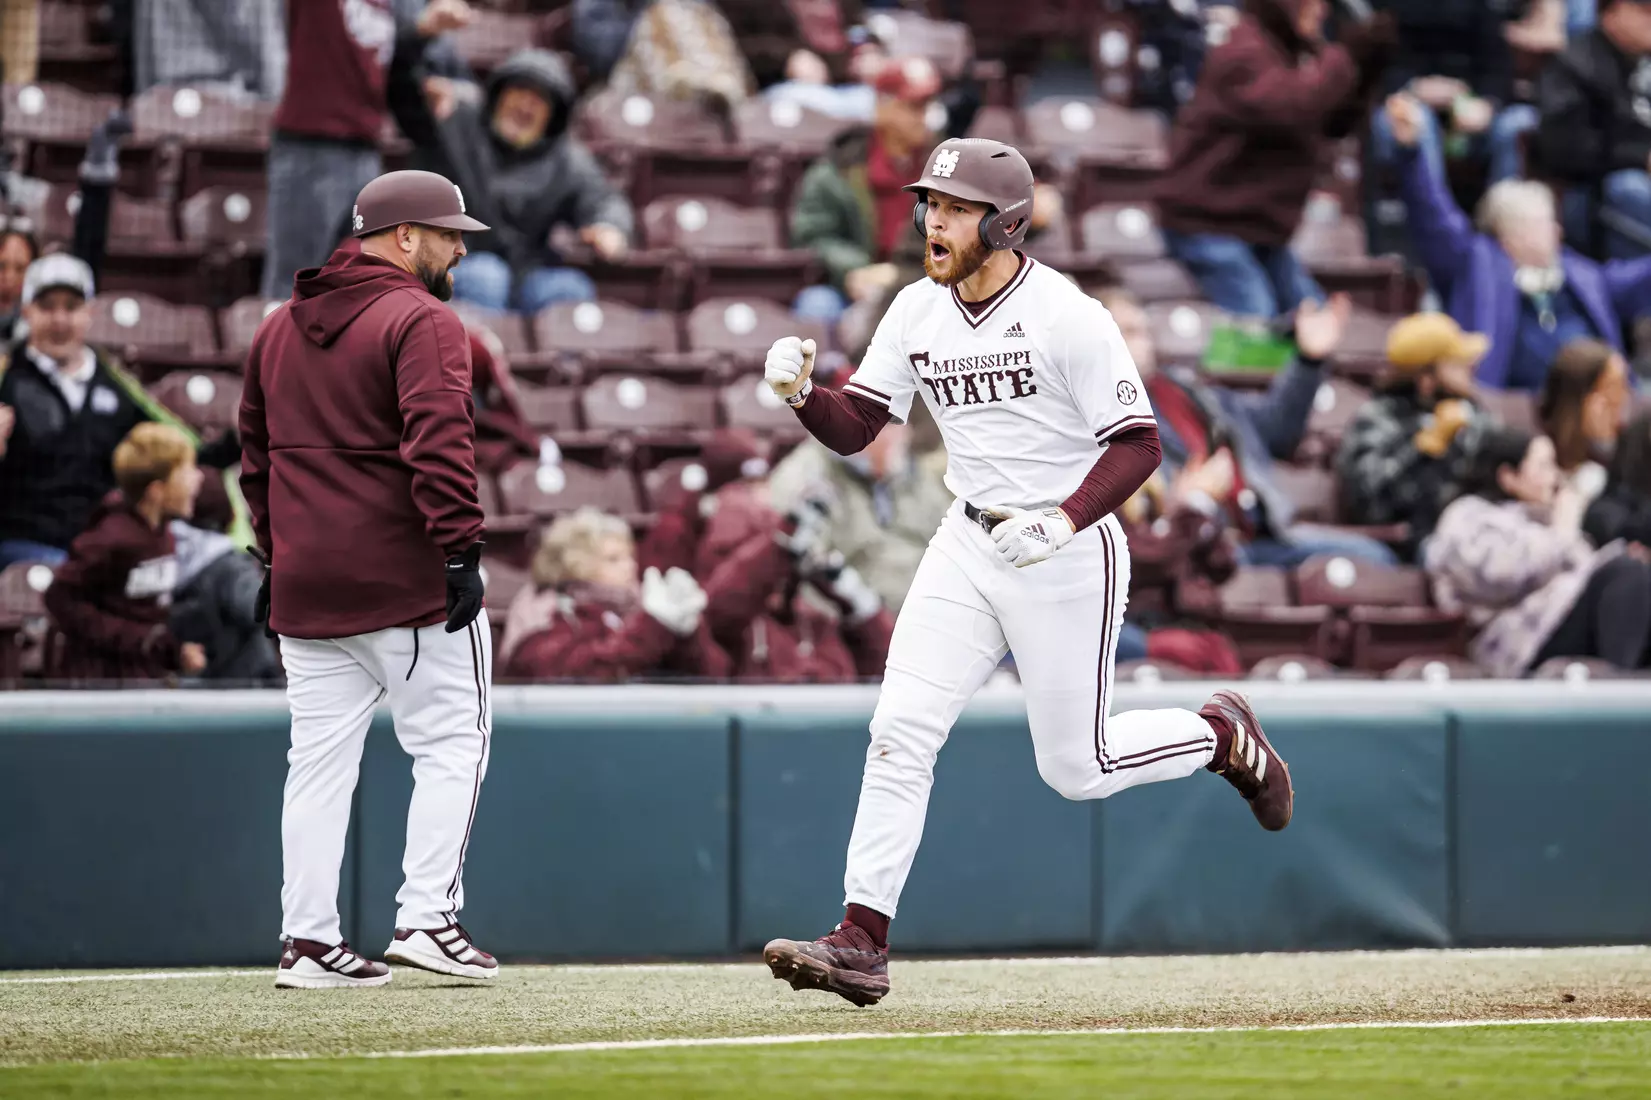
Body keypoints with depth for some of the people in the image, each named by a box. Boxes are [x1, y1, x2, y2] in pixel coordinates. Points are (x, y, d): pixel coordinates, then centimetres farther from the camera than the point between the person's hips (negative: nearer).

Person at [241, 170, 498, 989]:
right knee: (450, 745, 1)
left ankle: (308, 938, 6)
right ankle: (426, 916, -6)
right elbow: (440, 445, -20)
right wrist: (461, 550, -20)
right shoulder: (421, 322, -9)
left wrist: (276, 556, 24)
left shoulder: (279, 328, 16)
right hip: (409, 583, -7)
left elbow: (256, 453, 21)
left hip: (305, 585, 7)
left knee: (320, 761, 8)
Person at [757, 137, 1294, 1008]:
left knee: (1077, 767, 3)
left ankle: (1221, 734, 32)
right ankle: (861, 943, -9)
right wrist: (800, 393, -20)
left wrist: (1063, 521, -32)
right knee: (900, 730, -9)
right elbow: (853, 429, 2)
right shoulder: (917, 313, 1)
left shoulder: (1069, 317, -17)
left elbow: (1137, 444, -17)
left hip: (1070, 554, -5)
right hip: (969, 545, 5)